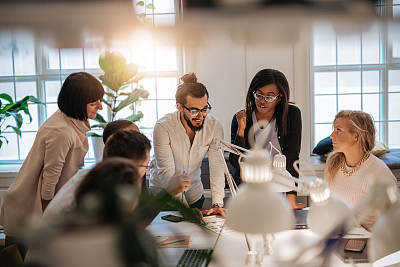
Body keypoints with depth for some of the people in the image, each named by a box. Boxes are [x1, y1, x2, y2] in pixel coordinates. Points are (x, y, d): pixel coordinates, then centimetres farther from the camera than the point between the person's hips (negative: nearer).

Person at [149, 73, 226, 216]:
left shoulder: (214, 127, -13)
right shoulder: (163, 127, -23)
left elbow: (217, 166, -16)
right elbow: (167, 171, -26)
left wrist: (218, 204, -29)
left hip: (194, 195, 2)